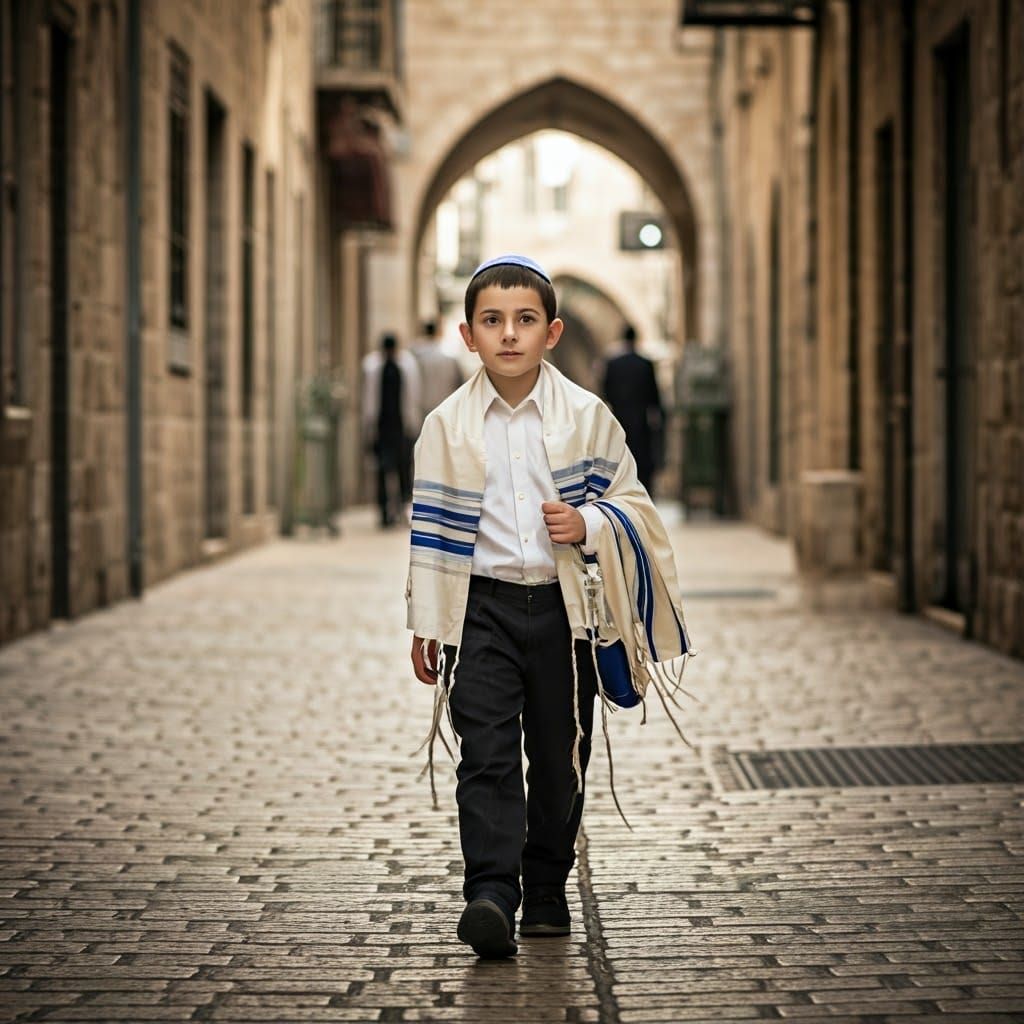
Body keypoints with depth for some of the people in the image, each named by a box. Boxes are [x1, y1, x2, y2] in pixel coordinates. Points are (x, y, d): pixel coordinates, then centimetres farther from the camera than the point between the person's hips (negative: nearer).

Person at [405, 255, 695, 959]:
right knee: (487, 754, -13)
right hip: (482, 609, -1)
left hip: (562, 609, 1)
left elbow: (634, 506, 8)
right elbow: (431, 531, 6)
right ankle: (490, 896, -18)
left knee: (560, 758, 8)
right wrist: (426, 626, 6)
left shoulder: (588, 418, 0)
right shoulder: (448, 426, 1)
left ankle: (546, 895, 23)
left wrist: (586, 524, -13)